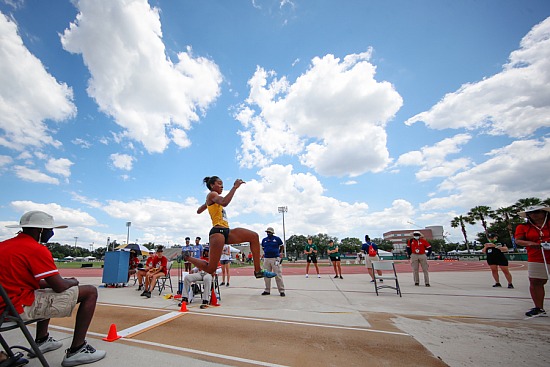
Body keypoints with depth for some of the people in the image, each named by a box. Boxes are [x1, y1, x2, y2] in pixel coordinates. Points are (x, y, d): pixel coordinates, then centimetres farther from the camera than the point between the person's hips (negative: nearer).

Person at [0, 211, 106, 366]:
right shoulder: (36, 249, -16)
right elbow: (60, 287, -18)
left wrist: (64, 281, 15)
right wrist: (73, 282, 6)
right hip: (20, 308, -10)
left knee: (47, 292, 38)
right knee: (90, 292, -9)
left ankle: (41, 341, 39)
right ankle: (76, 351, -4)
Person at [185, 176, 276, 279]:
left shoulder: (212, 198, 23)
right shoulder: (212, 194, -5)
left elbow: (198, 211, 36)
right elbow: (224, 203, -29)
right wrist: (235, 187, -26)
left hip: (226, 231, 10)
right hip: (218, 232, -10)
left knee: (254, 236, -3)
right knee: (210, 269, -6)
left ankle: (258, 270, -3)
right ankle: (188, 257, 21)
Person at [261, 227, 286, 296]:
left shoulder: (277, 239, 0)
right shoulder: (264, 240, 10)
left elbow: (281, 247, 12)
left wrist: (279, 253, 8)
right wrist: (266, 253, 13)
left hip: (275, 259, -4)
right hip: (266, 259, 4)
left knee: (278, 275, -4)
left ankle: (281, 291, 3)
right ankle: (267, 290, 21)